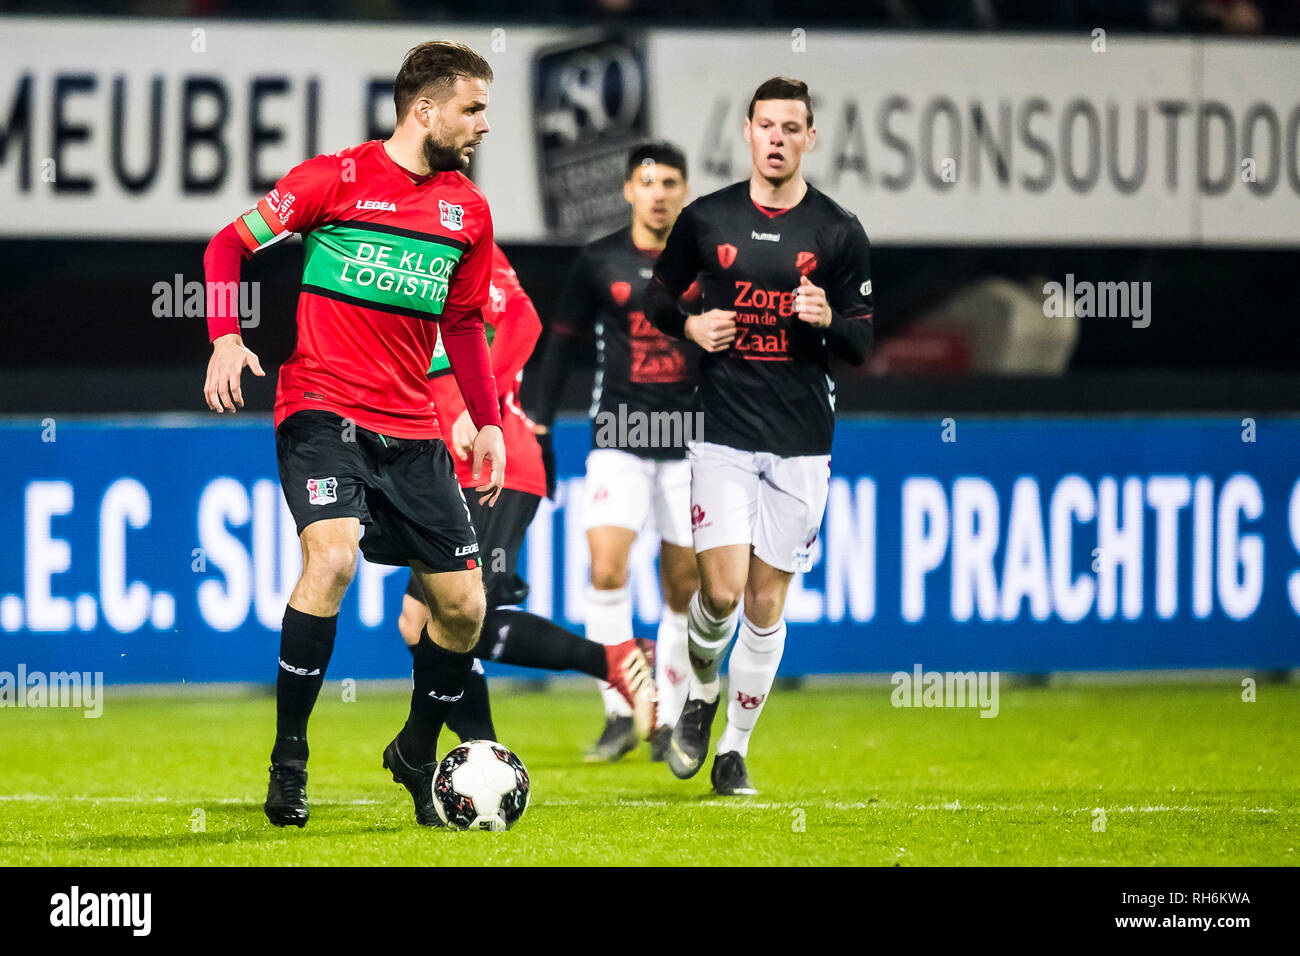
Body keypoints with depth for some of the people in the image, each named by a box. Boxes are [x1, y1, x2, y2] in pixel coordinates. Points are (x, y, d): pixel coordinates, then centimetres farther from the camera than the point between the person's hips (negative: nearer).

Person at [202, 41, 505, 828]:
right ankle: (289, 756, -15)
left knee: (463, 606, 3)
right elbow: (228, 245, 1)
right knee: (333, 556, -29)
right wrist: (226, 338, -13)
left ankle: (418, 754, 28)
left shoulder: (469, 210, 10)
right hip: (322, 410, -6)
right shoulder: (337, 178, -6)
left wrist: (489, 420, 15)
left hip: (413, 431, 6)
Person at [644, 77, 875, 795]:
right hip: (723, 432, 0)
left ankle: (735, 748, 17)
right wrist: (689, 326, -5)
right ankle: (703, 693, 19)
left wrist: (829, 321, -16)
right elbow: (657, 295, 16)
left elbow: (864, 344, 6)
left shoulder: (839, 231, 2)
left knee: (766, 601, 3)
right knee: (722, 589, -12)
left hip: (802, 440, 0)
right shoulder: (706, 218, 4)